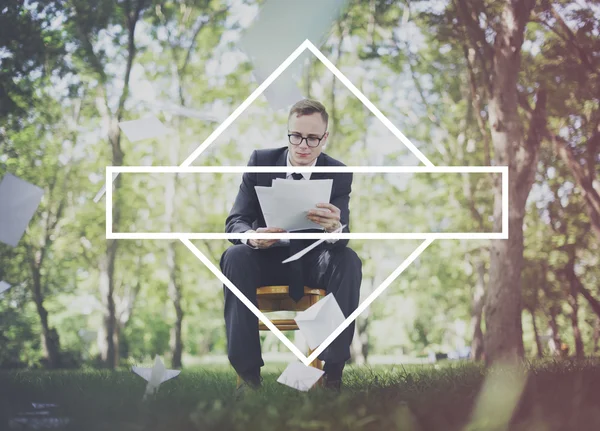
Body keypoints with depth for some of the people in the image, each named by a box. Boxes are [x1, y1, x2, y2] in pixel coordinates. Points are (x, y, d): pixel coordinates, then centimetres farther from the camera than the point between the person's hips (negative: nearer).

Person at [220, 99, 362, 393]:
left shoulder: (339, 175, -7)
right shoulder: (260, 161, -6)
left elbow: (343, 237, -16)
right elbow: (235, 221, -8)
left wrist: (335, 228, -44)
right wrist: (251, 237, -35)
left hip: (314, 261, 0)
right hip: (268, 256, 0)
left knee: (348, 261, -31)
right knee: (235, 256, -32)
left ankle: (333, 372, -27)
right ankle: (248, 371, -29)